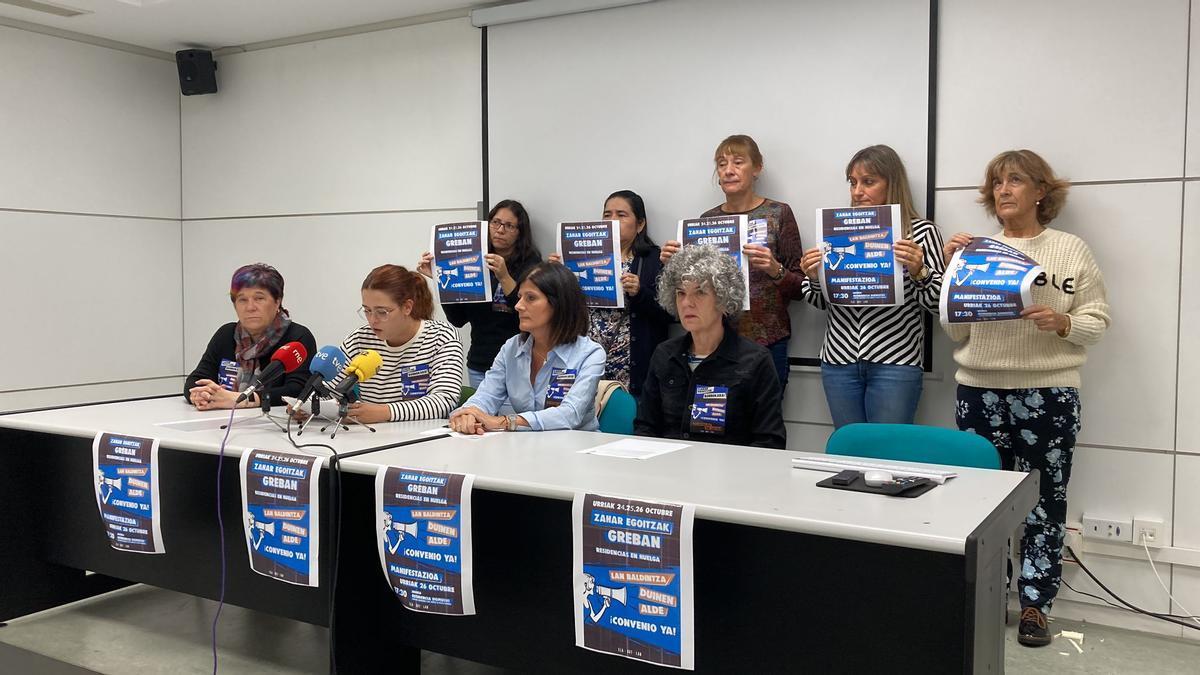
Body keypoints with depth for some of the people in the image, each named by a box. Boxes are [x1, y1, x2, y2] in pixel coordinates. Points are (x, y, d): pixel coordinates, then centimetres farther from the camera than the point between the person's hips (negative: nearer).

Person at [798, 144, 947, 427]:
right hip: (839, 360, 3)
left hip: (895, 363, -3)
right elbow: (819, 301, 13)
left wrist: (918, 271, -18)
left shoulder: (921, 231, -1)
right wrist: (813, 278, -7)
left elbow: (937, 304, -2)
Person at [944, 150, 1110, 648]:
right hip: (979, 391, 2)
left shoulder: (1072, 249, 3)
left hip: (1048, 393, -2)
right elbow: (956, 331, 5)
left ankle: (1034, 605, 14)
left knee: (1043, 500, 1)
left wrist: (1062, 323, -17)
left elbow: (1098, 320, 3)